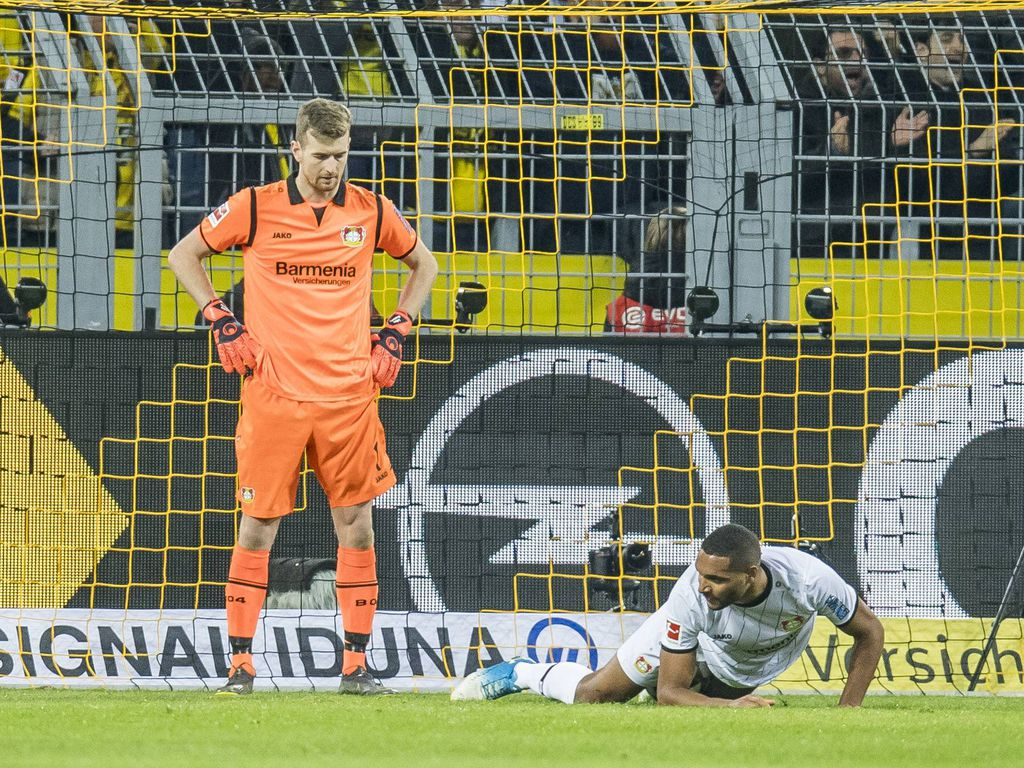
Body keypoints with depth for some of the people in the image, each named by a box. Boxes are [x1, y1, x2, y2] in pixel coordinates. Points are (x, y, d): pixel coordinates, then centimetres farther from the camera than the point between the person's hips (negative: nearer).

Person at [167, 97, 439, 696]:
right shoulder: (255, 208, -2)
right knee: (257, 527, -2)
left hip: (350, 394, 2)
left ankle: (356, 665, 8)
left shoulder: (372, 213, 4)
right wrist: (221, 321, 2)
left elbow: (423, 264, 22)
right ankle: (240, 665, 4)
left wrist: (396, 333, 11)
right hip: (273, 394, -2)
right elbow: (184, 255, 12)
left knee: (356, 525, 2)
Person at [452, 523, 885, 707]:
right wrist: (732, 707, -50)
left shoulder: (809, 580, -43)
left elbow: (870, 634, -24)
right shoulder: (692, 596, -42)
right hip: (693, 640, -2)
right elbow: (669, 692, -33)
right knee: (592, 694, 4)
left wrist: (847, 714, -30)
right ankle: (520, 673, 33)